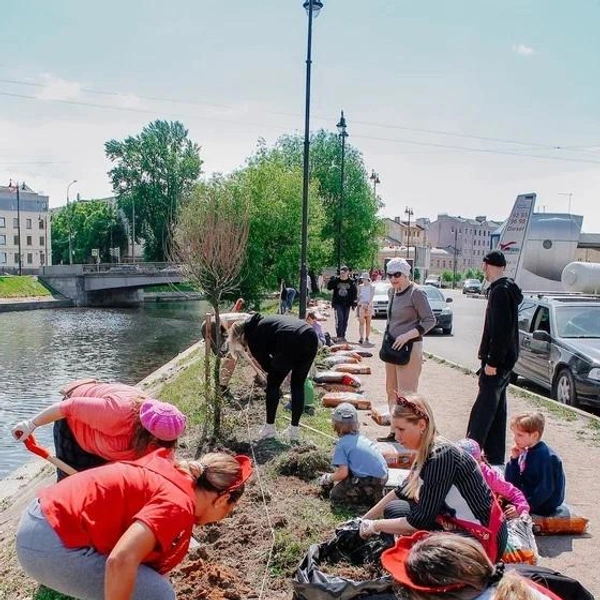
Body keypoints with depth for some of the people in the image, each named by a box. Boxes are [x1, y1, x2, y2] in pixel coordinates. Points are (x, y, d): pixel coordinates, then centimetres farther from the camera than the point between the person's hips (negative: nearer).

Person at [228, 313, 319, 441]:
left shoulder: (252, 335, 10)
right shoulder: (262, 322, 33)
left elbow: (265, 363, 12)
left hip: (292, 343, -8)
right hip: (312, 338, 8)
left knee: (273, 383, 12)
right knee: (298, 385, 19)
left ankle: (269, 427, 21)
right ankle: (294, 430, 23)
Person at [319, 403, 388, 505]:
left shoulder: (342, 444, -10)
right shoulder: (361, 438, 13)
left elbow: (343, 473, -14)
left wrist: (329, 478, 5)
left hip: (370, 481, -8)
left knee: (335, 495, 5)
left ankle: (371, 497, -5)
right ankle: (373, 493, 8)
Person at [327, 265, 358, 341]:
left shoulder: (351, 282, 1)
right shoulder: (336, 280, -1)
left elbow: (354, 293, 4)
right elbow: (329, 287, -3)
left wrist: (354, 302, 0)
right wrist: (331, 280, -18)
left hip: (347, 304, 2)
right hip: (338, 303, -2)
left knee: (345, 320, 9)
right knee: (339, 319, -14)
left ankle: (343, 336, 20)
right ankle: (339, 336, -11)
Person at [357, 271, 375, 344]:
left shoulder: (372, 287, 0)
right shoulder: (360, 286, 8)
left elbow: (372, 296, -7)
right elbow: (358, 296, 10)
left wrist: (368, 304, -19)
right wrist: (357, 305, 4)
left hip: (369, 305, -1)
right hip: (361, 305, 1)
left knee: (368, 323, 3)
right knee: (361, 322, -10)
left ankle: (367, 338, 8)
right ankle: (361, 338, -16)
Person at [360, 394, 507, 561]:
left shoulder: (440, 457, -24)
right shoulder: (427, 453, 2)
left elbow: (419, 521, -23)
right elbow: (401, 492, 17)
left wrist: (375, 525, -10)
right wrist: (364, 519, 16)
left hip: (483, 538, -8)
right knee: (394, 510, 3)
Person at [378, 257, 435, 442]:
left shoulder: (416, 293, -12)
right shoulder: (392, 292, 12)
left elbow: (430, 321, -15)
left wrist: (407, 336, -21)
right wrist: (387, 339, 12)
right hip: (393, 347, 9)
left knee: (407, 393, -5)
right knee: (392, 391, 13)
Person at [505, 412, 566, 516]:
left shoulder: (544, 456, -20)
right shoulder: (525, 452, 4)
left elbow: (545, 488, -23)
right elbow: (512, 482, 4)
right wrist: (514, 459, -10)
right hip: (526, 496, 8)